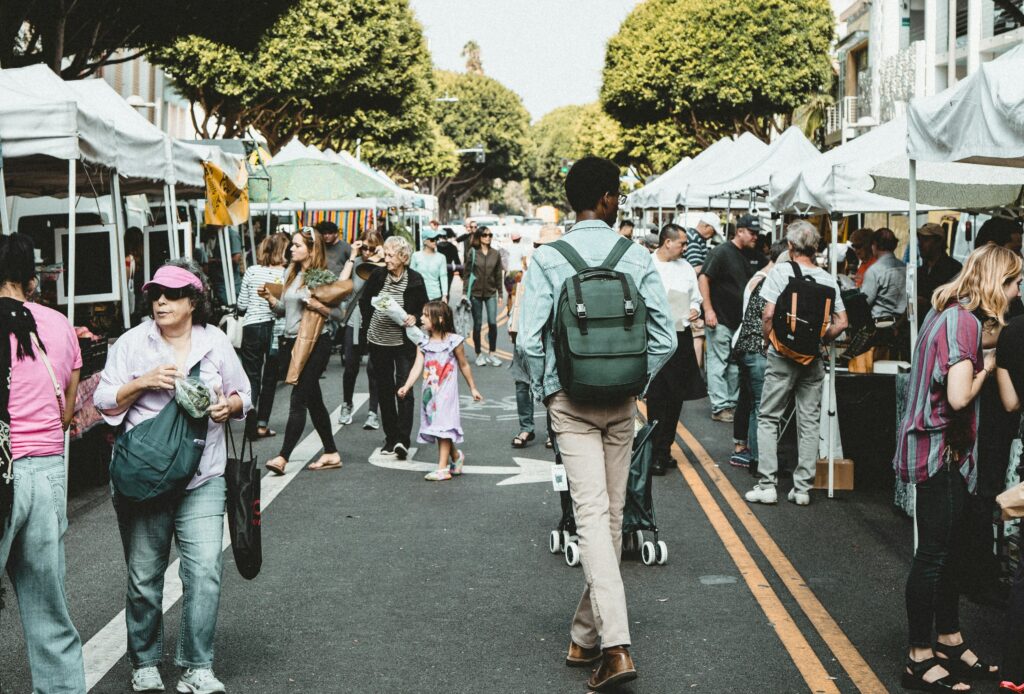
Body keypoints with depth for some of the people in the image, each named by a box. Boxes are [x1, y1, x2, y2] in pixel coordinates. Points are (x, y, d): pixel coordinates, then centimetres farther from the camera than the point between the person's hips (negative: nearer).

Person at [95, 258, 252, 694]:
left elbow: (243, 395, 14)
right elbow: (105, 404, 0)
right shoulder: (132, 343, 1)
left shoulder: (216, 342, 5)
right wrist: (142, 382, -15)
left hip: (202, 479, 0)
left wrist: (229, 405, -8)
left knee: (205, 571, -10)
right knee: (144, 577, 8)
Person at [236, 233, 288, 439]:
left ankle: (251, 425, -5)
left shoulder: (251, 271, -3)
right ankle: (262, 424, 14)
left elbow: (241, 306, 1)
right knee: (270, 378, 13)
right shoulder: (286, 274, -10)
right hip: (275, 329, -1)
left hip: (252, 328, 1)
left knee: (251, 377, 6)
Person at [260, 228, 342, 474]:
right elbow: (285, 309, 16)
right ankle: (331, 454, 23)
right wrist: (269, 298, -1)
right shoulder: (290, 273, 11)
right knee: (313, 400, 13)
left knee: (298, 400, -10)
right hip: (292, 342, 8)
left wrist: (318, 306, -25)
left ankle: (283, 457, -12)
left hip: (314, 344, -8)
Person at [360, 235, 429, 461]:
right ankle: (391, 438, 19)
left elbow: (424, 308, 3)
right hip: (378, 342, 3)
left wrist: (414, 318, -16)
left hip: (404, 343, -3)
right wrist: (368, 326, 8)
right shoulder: (377, 275, -3)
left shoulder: (415, 280, -8)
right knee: (384, 390, 9)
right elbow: (364, 301, 12)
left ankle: (403, 439, -13)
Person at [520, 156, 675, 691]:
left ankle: (615, 646, -20)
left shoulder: (548, 258, -7)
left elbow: (530, 338, -12)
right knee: (612, 516, 13)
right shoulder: (637, 257, -2)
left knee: (591, 514, -7)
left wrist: (544, 393, 3)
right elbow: (665, 336, -4)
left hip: (570, 399, -2)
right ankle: (586, 638, 24)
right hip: (621, 403, 2)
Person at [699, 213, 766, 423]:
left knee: (736, 366, 11)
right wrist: (708, 309, -16)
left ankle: (732, 404, 19)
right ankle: (719, 407, 0)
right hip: (720, 319, -7)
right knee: (719, 363, -3)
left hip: (741, 320, 7)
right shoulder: (722, 252, -9)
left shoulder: (753, 256, 11)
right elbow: (704, 278, -11)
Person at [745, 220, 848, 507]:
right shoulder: (827, 279, 2)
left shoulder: (781, 271, -8)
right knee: (809, 421, 9)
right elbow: (841, 322, 0)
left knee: (769, 418, 6)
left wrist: (767, 339, 1)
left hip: (783, 355, -3)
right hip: (812, 359, 3)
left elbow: (769, 314, -15)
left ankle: (766, 485, 2)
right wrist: (821, 340, 13)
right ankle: (802, 488, 11)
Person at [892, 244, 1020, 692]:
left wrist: (985, 348, 1)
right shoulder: (966, 320, -19)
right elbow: (959, 396, -27)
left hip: (942, 448, 10)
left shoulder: (949, 312, 11)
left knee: (950, 551, 18)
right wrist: (985, 368, -10)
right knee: (933, 554, -2)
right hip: (940, 450, -10)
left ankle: (950, 642, 29)